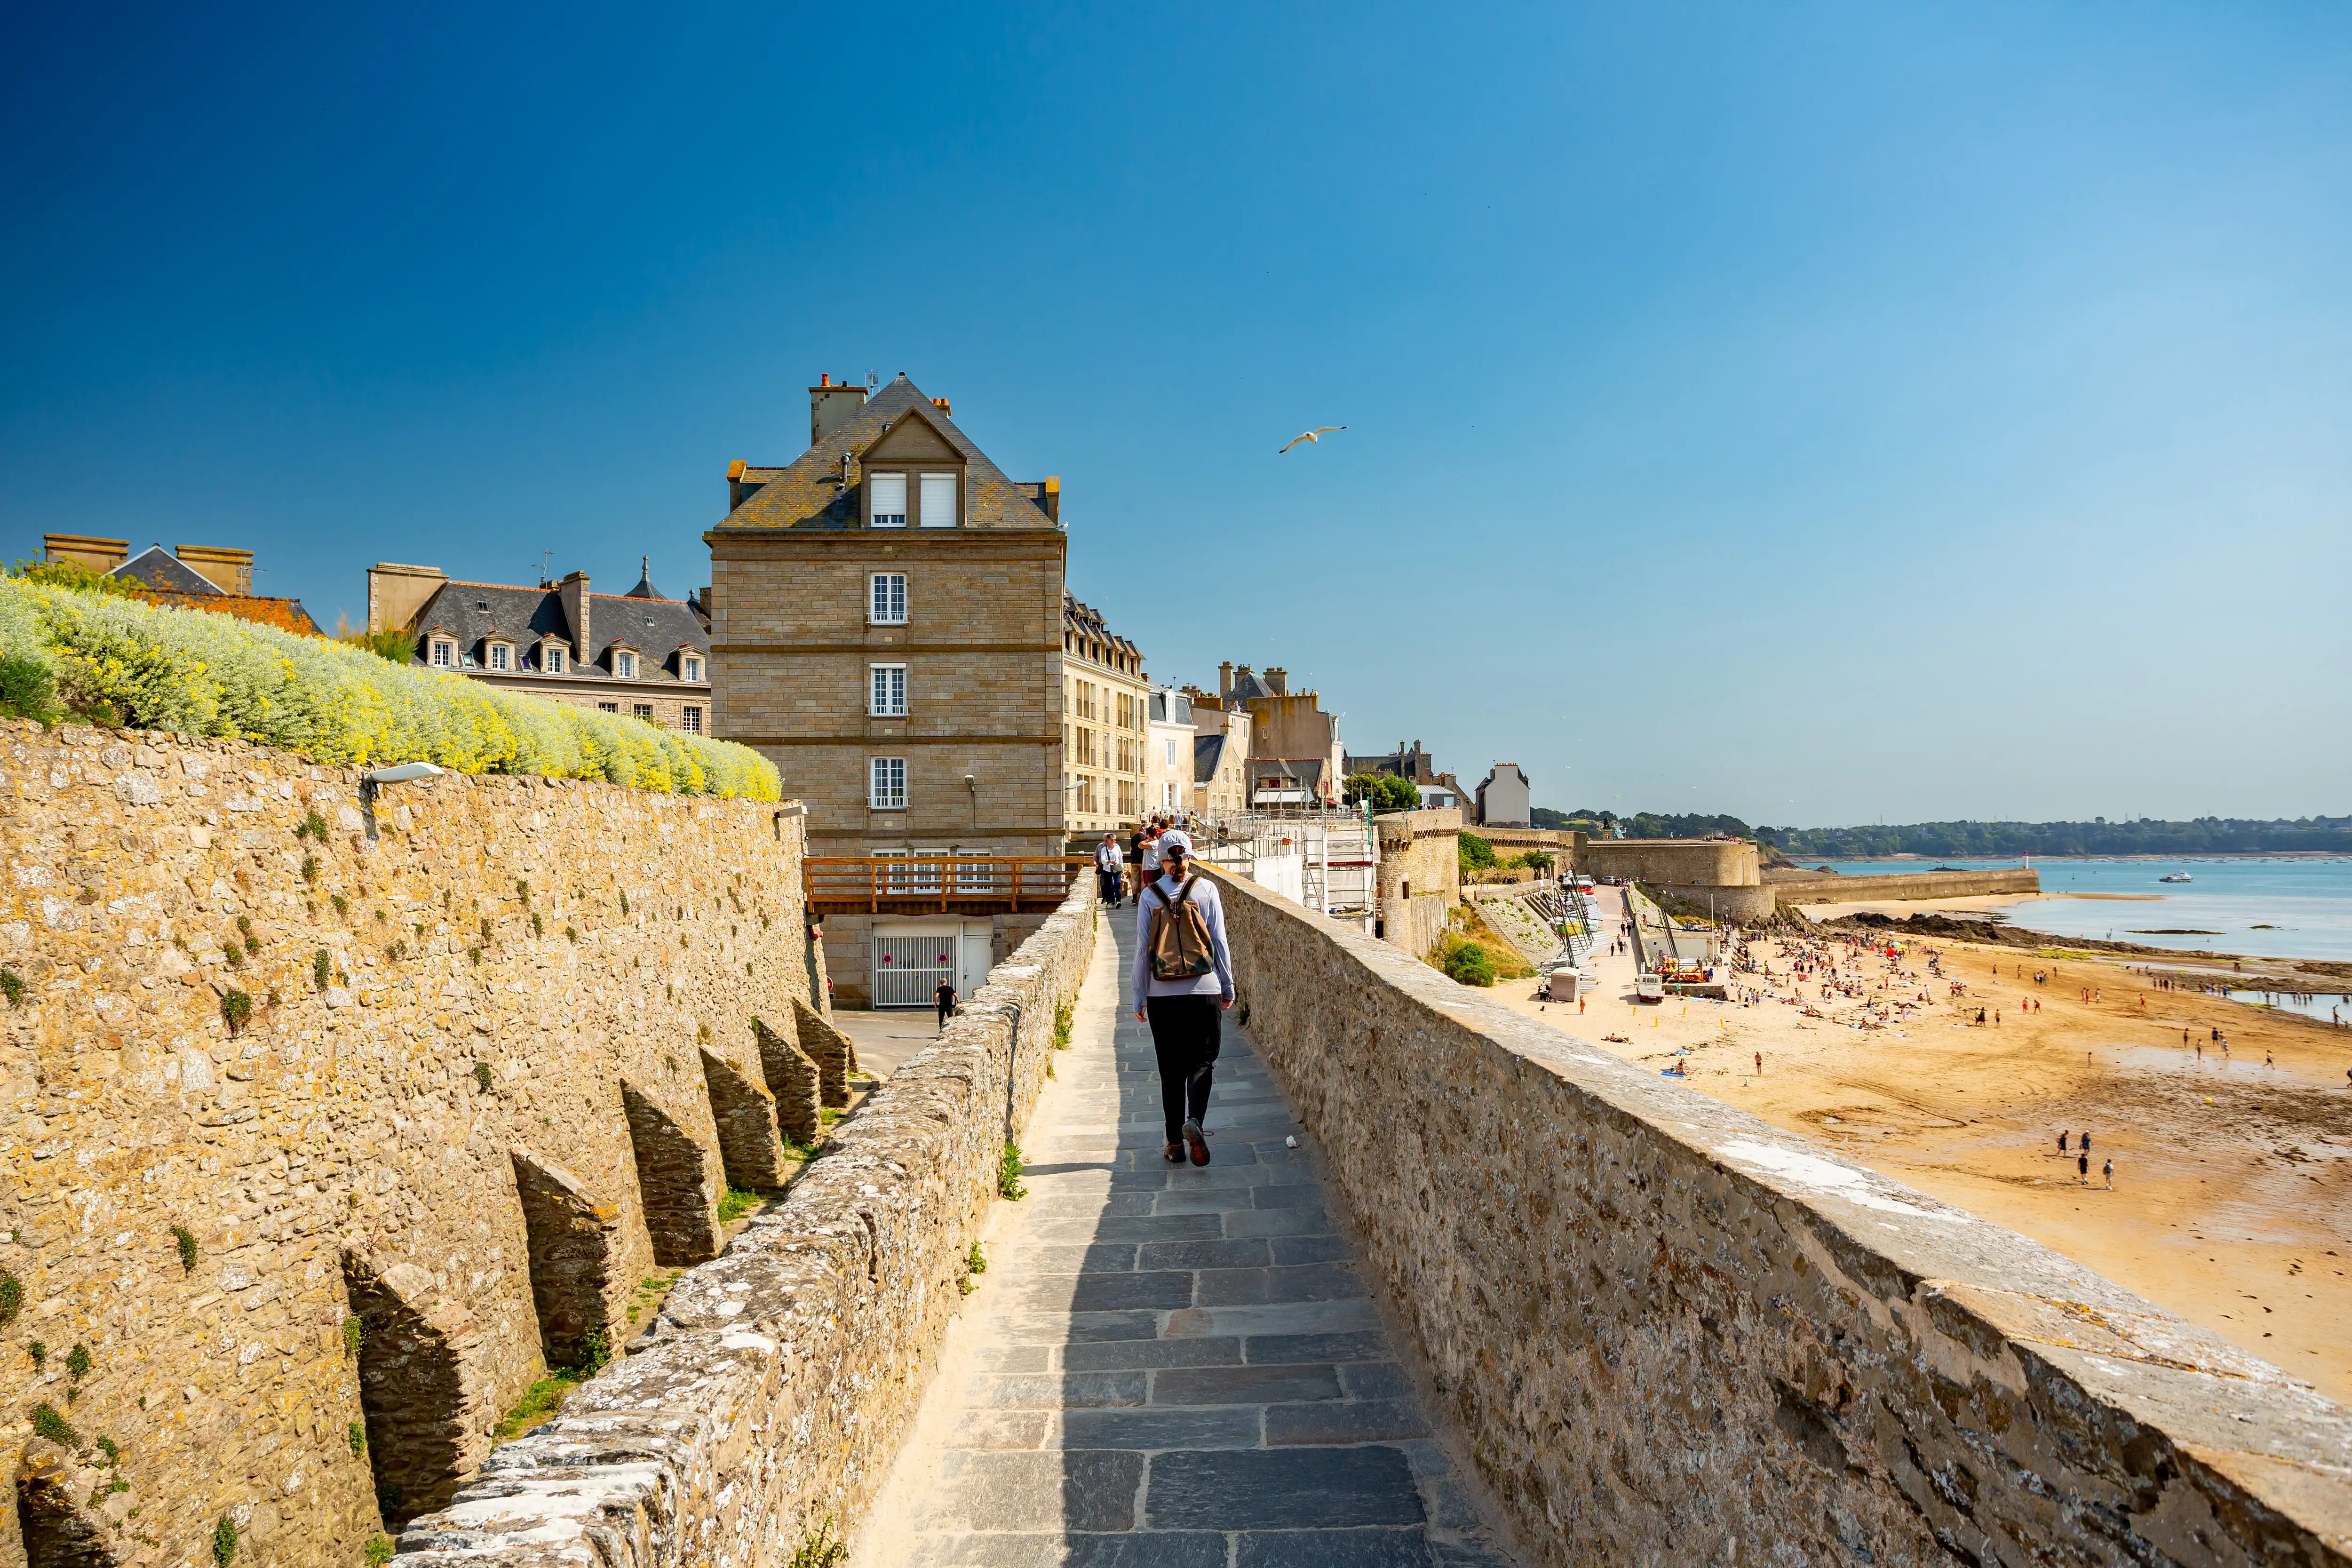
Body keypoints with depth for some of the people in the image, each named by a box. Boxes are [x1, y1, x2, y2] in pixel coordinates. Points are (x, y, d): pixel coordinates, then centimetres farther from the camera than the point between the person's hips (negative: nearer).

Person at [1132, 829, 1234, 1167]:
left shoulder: (1149, 895, -3)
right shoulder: (1206, 889, -3)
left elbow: (1143, 949, -1)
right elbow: (1219, 941, -1)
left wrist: (1140, 996, 7)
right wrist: (1228, 986, 9)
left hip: (1162, 994, 1)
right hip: (1204, 990, -1)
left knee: (1170, 1068, 10)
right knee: (1202, 1060, 8)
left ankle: (1175, 1143, 13)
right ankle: (1194, 1120, -17)